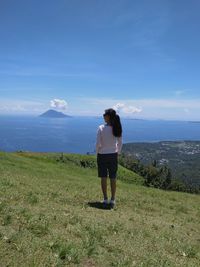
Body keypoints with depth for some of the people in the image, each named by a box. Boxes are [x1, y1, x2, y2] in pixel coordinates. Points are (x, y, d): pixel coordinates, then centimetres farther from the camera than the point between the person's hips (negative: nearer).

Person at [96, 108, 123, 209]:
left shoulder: (101, 128, -15)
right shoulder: (117, 128, -5)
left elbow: (98, 144, -13)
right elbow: (120, 143, 2)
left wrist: (97, 154, 4)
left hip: (102, 155, -3)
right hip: (113, 155, 3)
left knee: (103, 178, 9)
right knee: (113, 178, 11)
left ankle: (105, 200, 15)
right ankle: (112, 200, 18)